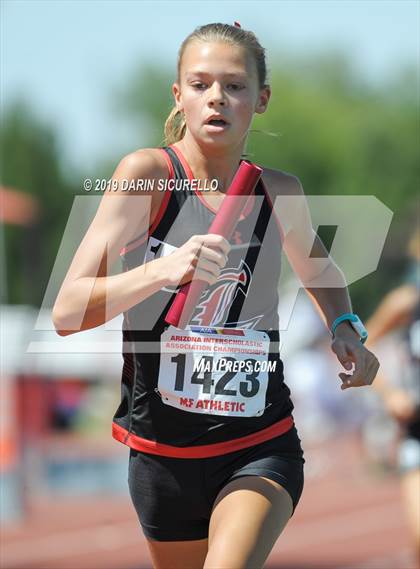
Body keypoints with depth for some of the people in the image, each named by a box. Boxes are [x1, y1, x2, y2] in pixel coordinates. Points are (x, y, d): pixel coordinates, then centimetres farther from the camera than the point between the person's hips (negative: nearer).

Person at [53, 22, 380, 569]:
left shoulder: (280, 192, 1)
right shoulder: (147, 174, -10)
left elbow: (317, 269, 26)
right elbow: (67, 313, -17)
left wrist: (345, 328, 6)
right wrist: (165, 268, -32)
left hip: (260, 449, 0)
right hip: (163, 453, 0)